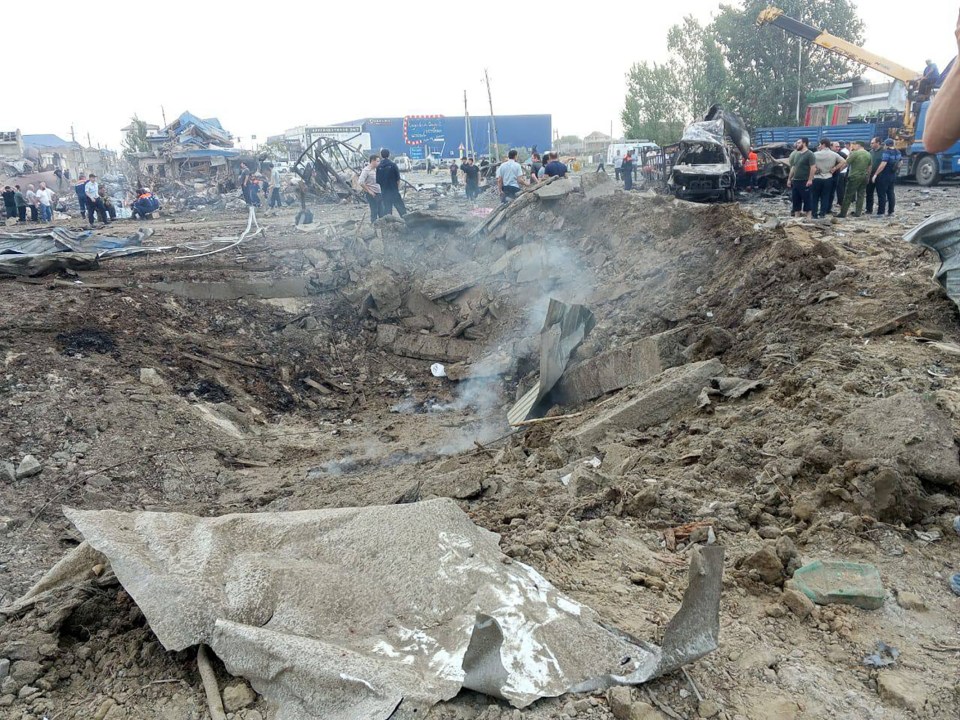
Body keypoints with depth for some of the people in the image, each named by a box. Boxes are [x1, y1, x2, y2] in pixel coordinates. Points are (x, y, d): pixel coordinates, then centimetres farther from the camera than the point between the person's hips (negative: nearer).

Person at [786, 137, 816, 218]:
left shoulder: (809, 154, -9)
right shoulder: (796, 154, 14)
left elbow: (813, 168, -15)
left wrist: (810, 180, -20)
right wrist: (789, 179, 16)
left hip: (805, 181, -8)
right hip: (795, 181, 8)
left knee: (806, 199, -2)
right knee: (795, 199, 10)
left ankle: (807, 216, 1)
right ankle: (796, 215, 18)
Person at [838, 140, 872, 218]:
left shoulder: (855, 153, -13)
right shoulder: (868, 154, 8)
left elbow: (846, 163, -10)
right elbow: (870, 166, 14)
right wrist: (868, 176, 22)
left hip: (854, 176, -6)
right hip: (865, 177, 6)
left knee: (848, 196, -3)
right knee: (861, 195, 11)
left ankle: (843, 213, -2)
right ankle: (858, 212, 11)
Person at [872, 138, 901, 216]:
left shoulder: (887, 152, -18)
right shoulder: (898, 153, 9)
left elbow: (883, 165, -25)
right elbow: (899, 164, 18)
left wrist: (875, 174, -22)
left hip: (884, 176, -8)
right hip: (893, 176, 8)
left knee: (882, 194, -5)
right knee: (891, 193, 14)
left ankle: (880, 213, -5)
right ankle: (891, 211, 17)